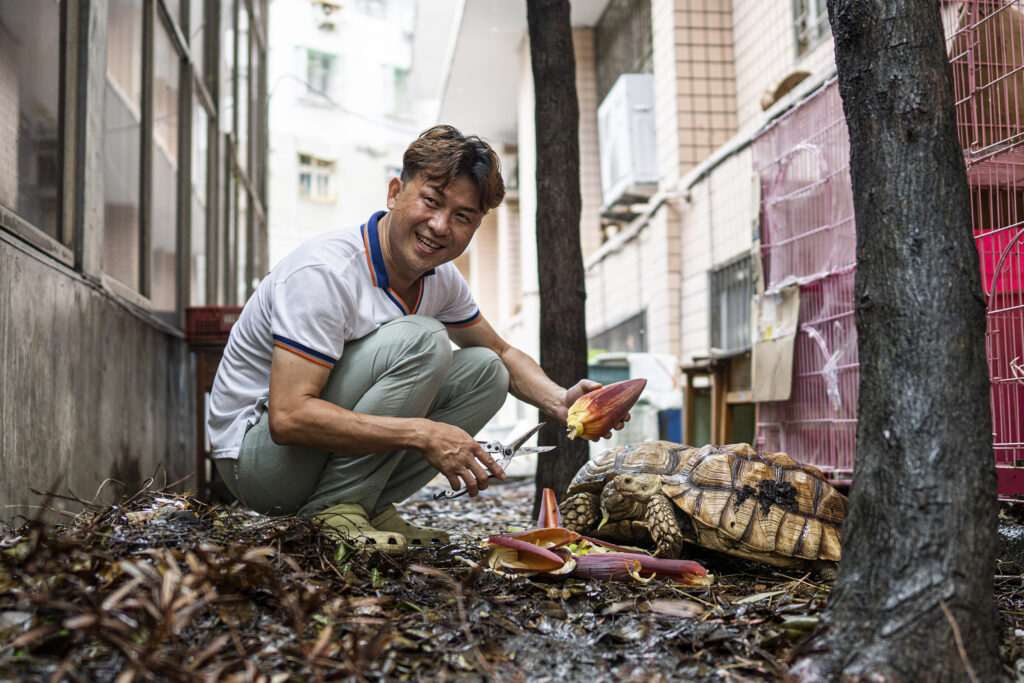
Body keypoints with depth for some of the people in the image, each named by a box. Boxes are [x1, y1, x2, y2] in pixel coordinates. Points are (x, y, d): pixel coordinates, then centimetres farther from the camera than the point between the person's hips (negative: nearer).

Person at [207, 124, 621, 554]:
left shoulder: (439, 277, -1)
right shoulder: (324, 272, -26)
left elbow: (502, 354, 15)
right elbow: (288, 418, -32)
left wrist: (560, 401, -7)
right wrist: (423, 434, -34)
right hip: (256, 453, -8)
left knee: (485, 371, 0)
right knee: (421, 340, -26)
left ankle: (370, 507, -3)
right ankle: (332, 509, -18)